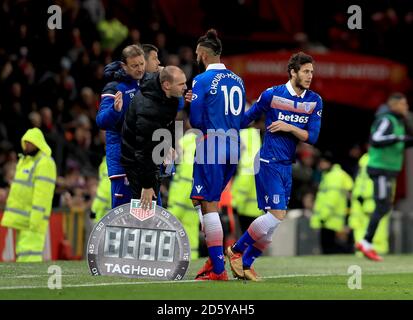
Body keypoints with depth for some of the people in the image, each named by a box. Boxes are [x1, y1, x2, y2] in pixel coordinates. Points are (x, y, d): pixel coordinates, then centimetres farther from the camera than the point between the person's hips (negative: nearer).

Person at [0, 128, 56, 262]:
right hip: (22, 220, 10)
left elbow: (43, 194, -19)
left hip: (33, 219, -10)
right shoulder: (25, 160, 19)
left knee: (29, 256, -16)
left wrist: (35, 220, -24)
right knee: (22, 255, 10)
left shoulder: (44, 163, -12)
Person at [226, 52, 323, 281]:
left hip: (288, 165, 6)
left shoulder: (315, 101, 4)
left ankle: (245, 263, 15)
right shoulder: (272, 95, -7)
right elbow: (246, 119, 4)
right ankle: (236, 250, 2)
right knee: (277, 215, -15)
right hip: (269, 162, -6)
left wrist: (288, 127, -15)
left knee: (274, 220, 5)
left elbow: (312, 137, -2)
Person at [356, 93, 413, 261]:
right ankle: (366, 243, -11)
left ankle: (365, 243, 11)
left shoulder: (398, 121, 17)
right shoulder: (386, 120, -14)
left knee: (385, 207, 9)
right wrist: (399, 138, -31)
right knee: (382, 206, -13)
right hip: (381, 169, -10)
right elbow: (375, 140, -28)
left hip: (389, 171, 10)